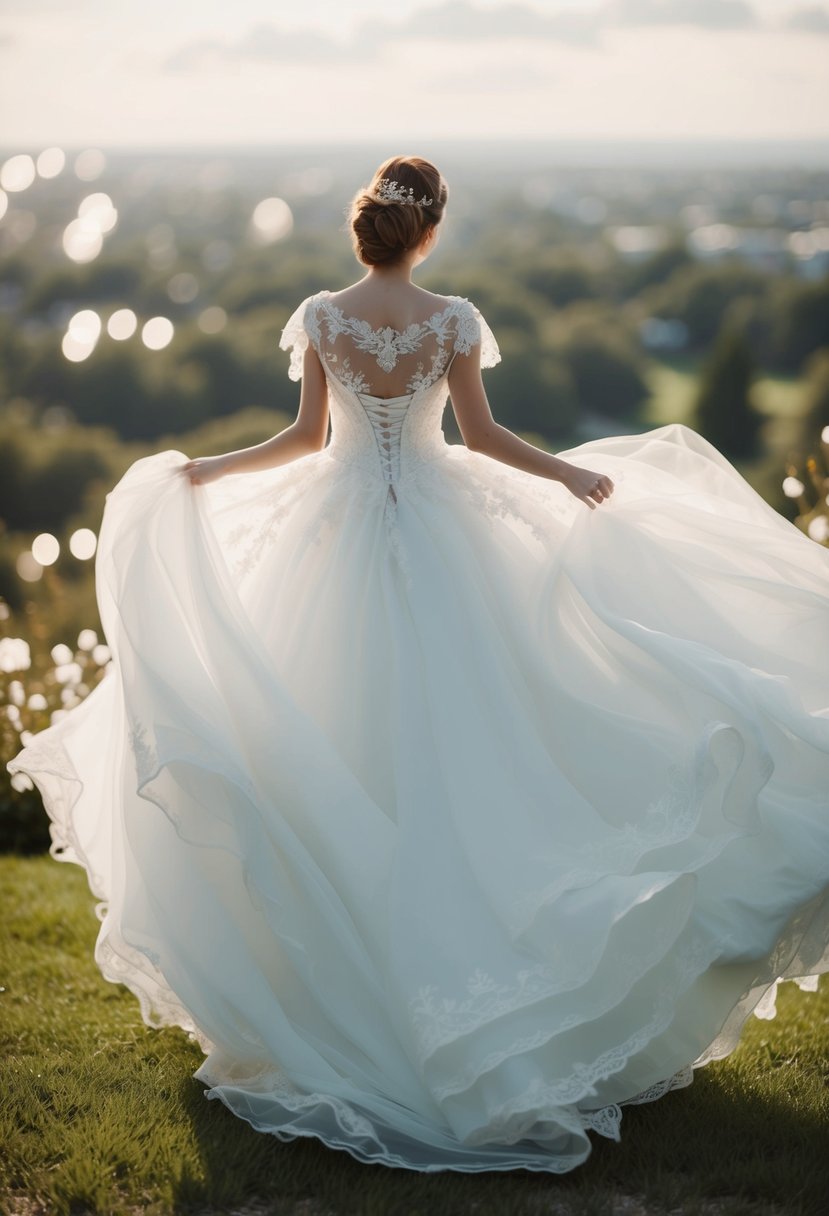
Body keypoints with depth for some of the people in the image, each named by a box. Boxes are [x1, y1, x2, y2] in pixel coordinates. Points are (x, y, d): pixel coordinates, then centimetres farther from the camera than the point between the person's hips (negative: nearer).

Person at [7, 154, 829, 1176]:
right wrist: (568, 473, 8)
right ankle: (451, 939, 12)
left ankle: (355, 945, 18)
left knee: (344, 729, 11)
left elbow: (305, 439, -2)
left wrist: (205, 470, 12)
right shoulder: (453, 320, -10)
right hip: (438, 530, -1)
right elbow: (483, 437, -5)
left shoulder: (320, 317, -6)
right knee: (447, 724, 8)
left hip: (339, 532, 2)